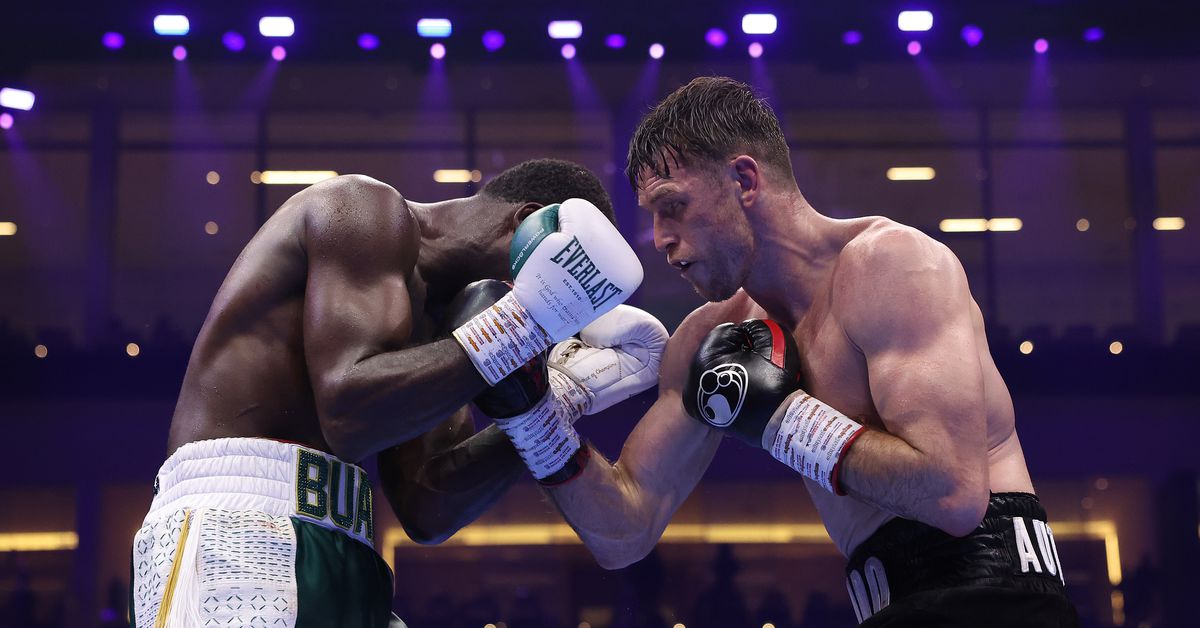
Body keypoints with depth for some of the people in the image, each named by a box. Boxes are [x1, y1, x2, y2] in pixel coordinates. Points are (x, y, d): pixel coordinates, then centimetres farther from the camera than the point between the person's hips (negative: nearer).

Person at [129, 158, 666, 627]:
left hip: (341, 565, 9)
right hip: (230, 530, -8)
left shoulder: (436, 318, 22)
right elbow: (348, 414, -17)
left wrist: (560, 395, 8)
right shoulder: (366, 209, -2)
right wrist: (524, 322, -16)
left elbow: (425, 507, 10)